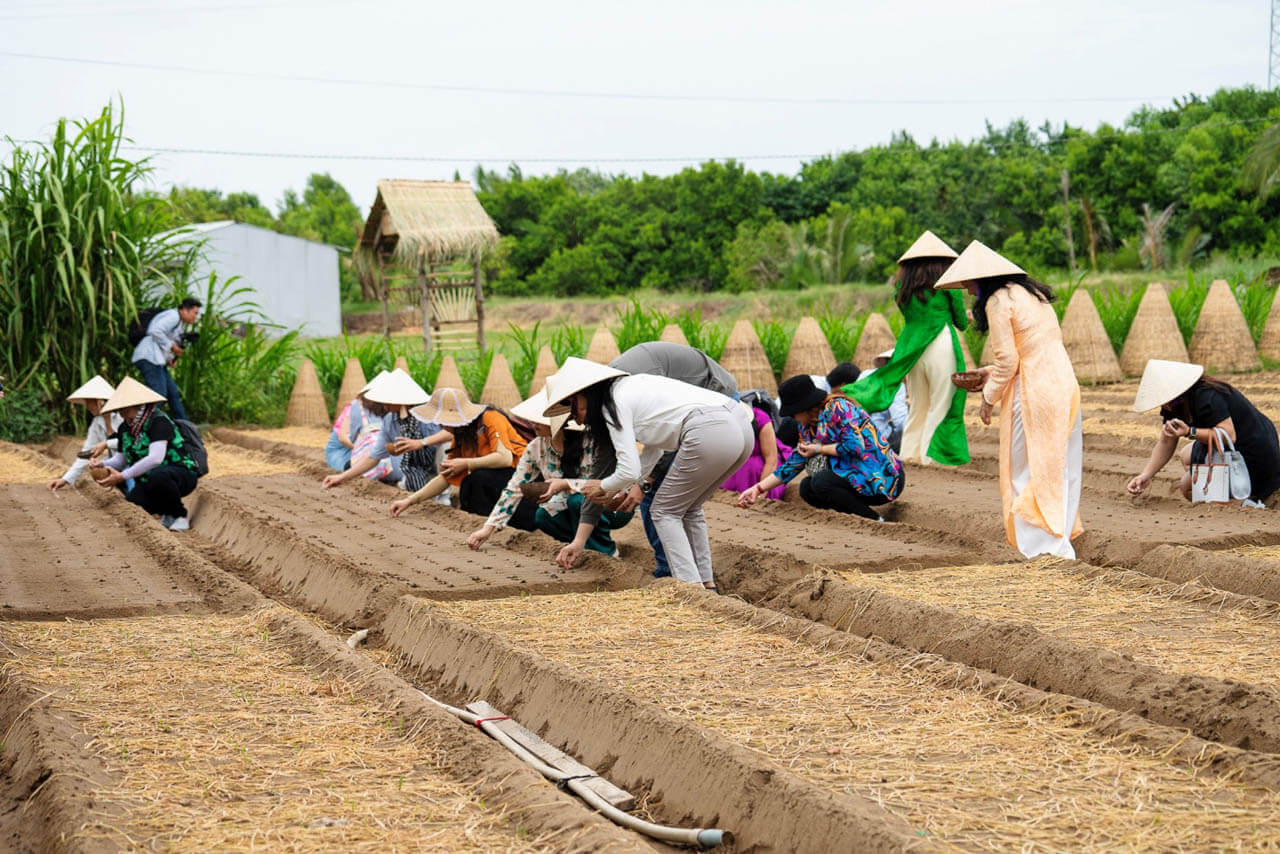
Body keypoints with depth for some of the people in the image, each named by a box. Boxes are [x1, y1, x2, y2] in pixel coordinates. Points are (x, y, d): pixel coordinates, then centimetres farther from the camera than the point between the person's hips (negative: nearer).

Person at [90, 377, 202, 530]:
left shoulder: (158, 421, -20)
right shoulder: (125, 428, 6)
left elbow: (155, 458, -31)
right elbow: (120, 460, 12)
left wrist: (123, 476, -33)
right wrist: (103, 464, -11)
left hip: (182, 474, -7)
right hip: (148, 480, 7)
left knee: (158, 476, -41)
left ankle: (180, 516, -14)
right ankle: (167, 513, 9)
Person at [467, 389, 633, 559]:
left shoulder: (590, 443, -25)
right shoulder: (537, 448, -8)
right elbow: (514, 488, -4)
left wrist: (566, 484, -39)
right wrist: (487, 529, -7)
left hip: (615, 507, -6)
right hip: (574, 508, 6)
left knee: (578, 500, -32)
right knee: (543, 516, -17)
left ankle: (606, 551, -11)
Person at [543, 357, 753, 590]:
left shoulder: (613, 404, 0)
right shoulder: (632, 386, 26)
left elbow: (629, 470, -4)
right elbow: (655, 447, 37)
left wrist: (602, 487, 14)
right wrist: (641, 484, 36)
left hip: (710, 431, -9)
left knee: (665, 512, 8)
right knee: (688, 508, 24)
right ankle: (707, 585, 22)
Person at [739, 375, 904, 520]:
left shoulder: (838, 407, -15)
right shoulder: (808, 427, 11)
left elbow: (855, 446, -25)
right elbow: (793, 464, 12)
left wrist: (819, 449, -12)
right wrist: (758, 489, 7)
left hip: (884, 478, -9)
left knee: (820, 483, -24)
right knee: (807, 488, 1)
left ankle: (875, 521, -13)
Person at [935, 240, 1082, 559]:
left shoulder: (998, 302, -11)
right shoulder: (1031, 293, 16)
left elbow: (1008, 362, -12)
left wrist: (989, 398, 0)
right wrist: (990, 372, 21)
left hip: (1033, 394, -9)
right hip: (1064, 386, 9)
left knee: (1027, 473, 0)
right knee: (1058, 469, 13)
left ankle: (1045, 546, -1)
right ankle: (1062, 537, 19)